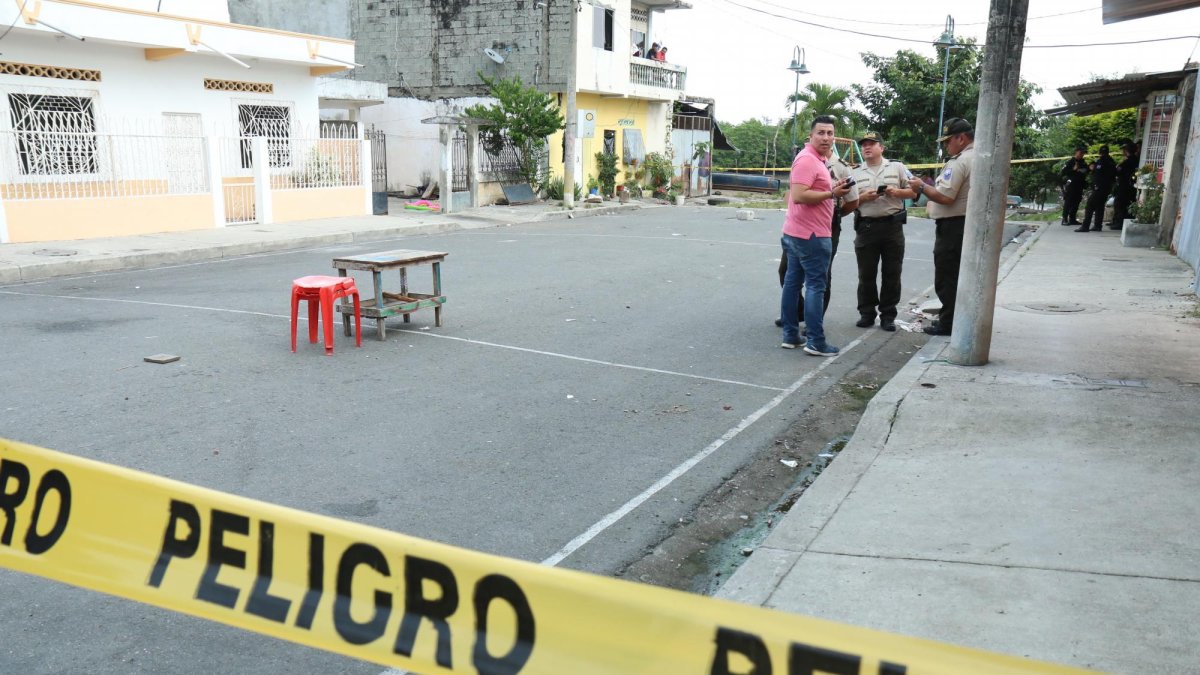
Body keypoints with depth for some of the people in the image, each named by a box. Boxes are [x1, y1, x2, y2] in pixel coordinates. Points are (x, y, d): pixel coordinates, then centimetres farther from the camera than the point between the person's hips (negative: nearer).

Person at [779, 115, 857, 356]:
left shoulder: (815, 159, 18)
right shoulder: (807, 159, -16)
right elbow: (798, 196, -25)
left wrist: (833, 191, 11)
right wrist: (832, 194, -19)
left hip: (797, 233, 10)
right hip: (812, 234, -10)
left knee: (793, 282, 10)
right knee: (816, 286, -7)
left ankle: (791, 335, 16)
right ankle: (815, 342, -5)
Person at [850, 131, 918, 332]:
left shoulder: (897, 167, 7)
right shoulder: (855, 173, 10)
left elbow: (914, 192, 7)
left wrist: (896, 192, -11)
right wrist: (863, 197, -11)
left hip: (892, 226, -1)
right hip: (866, 227, 1)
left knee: (892, 274, 3)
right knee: (866, 274, 4)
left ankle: (888, 315, 11)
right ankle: (867, 313, 15)